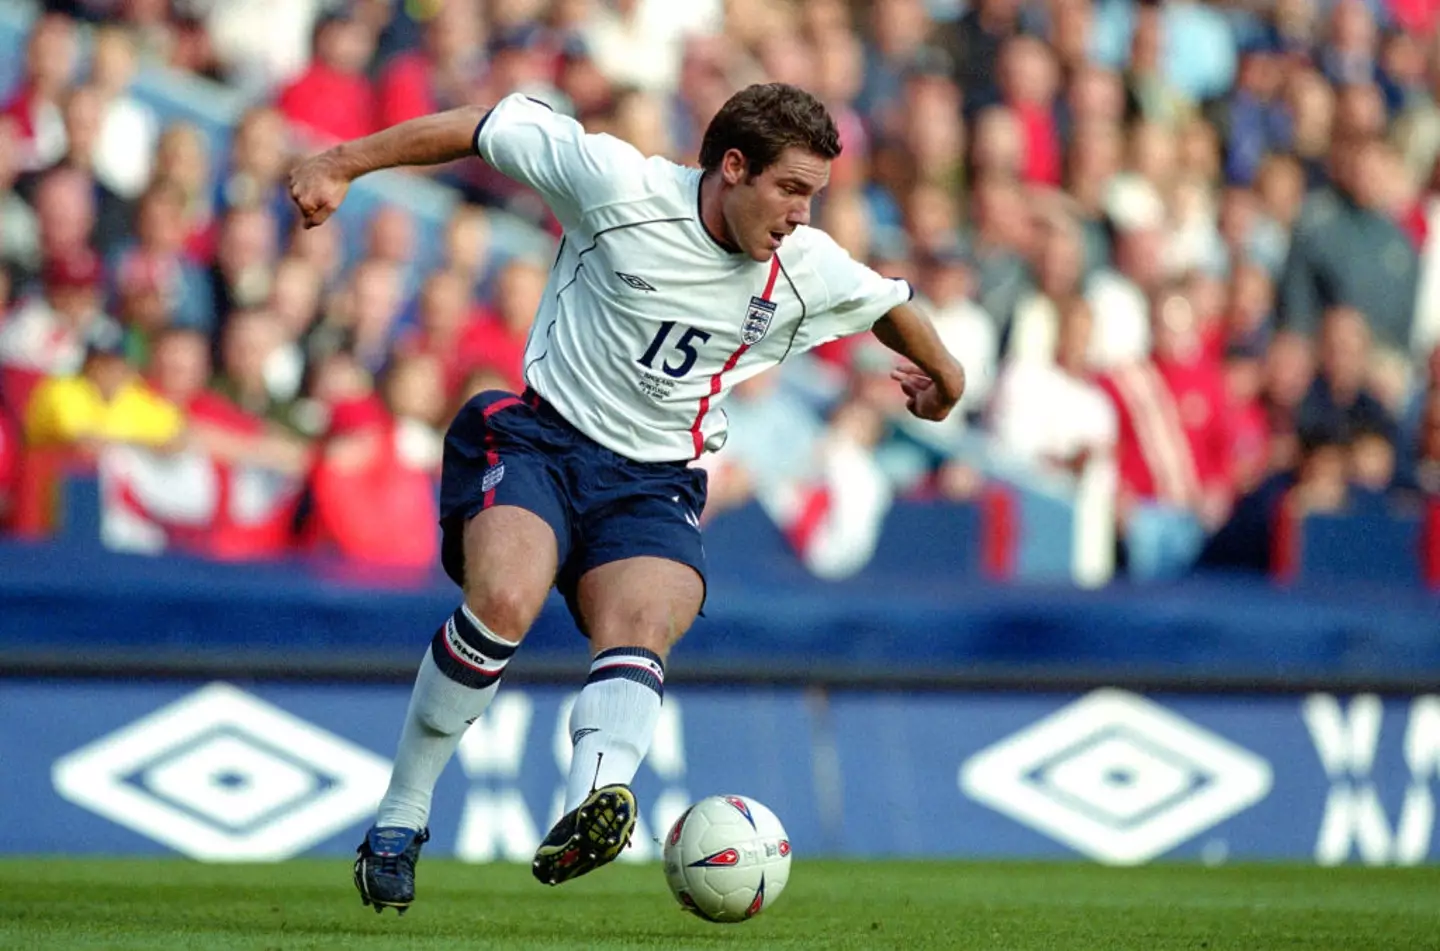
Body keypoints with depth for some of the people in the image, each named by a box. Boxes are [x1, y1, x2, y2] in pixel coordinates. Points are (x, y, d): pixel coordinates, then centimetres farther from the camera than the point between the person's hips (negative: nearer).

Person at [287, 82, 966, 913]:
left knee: (641, 634, -29)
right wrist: (342, 165, 2)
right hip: (540, 438, -3)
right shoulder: (620, 185, -12)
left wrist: (942, 374, 42)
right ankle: (401, 818, -14)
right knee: (504, 602, -31)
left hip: (655, 482, 3)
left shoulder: (810, 272, 0)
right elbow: (490, 128, -2)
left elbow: (891, 302, 23)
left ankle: (591, 807, -55)